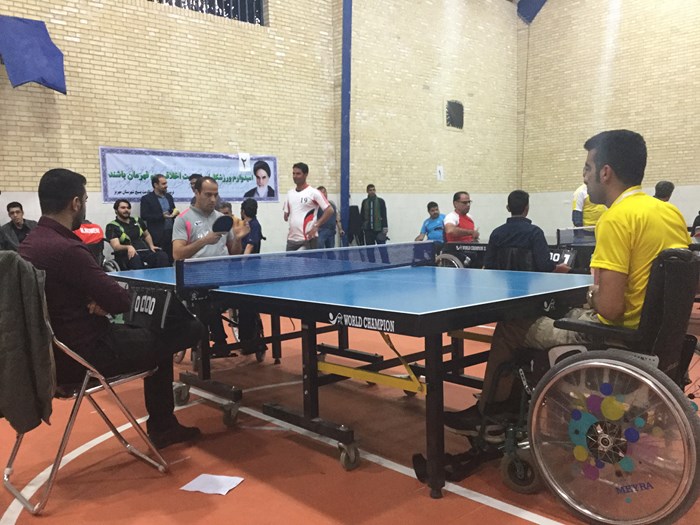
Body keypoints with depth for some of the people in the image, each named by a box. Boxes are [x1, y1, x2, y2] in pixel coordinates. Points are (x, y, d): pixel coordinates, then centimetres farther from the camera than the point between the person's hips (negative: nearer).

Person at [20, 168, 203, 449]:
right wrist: (103, 300, 1)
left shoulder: (28, 245, 5)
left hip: (55, 350, 10)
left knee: (153, 332, 25)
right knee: (189, 329, -5)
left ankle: (162, 425, 29)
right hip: (84, 355, -10)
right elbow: (122, 301, -21)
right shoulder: (66, 249, -25)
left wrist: (95, 300, -5)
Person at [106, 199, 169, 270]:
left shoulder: (138, 221, 22)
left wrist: (151, 246, 13)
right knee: (135, 259, -42)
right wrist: (128, 247, -31)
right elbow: (116, 246, -8)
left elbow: (147, 235, 36)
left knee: (162, 256, -28)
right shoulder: (112, 227, 5)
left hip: (145, 252, 4)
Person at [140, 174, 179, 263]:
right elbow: (144, 216, -9)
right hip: (157, 236, -5)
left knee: (171, 260, 3)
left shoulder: (169, 196, 17)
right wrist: (162, 216, -17)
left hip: (171, 233, 5)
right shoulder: (146, 198, -1)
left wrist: (175, 212, -1)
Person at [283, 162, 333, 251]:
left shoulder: (314, 192, -6)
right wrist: (286, 217, 3)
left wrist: (316, 226, -14)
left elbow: (329, 210, -9)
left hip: (308, 239, -6)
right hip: (291, 239, 6)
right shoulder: (290, 193, 14)